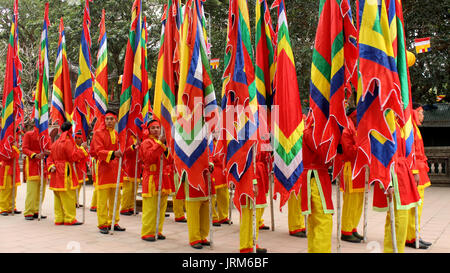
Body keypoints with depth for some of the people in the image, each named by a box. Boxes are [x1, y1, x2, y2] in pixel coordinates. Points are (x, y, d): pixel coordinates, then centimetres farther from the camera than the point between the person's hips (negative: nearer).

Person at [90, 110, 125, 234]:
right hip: (103, 167, -7)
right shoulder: (98, 133, -7)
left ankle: (114, 222, 20)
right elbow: (99, 151, -18)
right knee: (103, 198, -5)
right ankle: (103, 225, 4)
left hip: (115, 168, 7)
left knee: (115, 197, 11)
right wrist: (113, 153, -31)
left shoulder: (115, 133, 13)